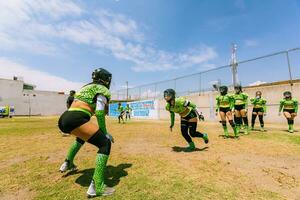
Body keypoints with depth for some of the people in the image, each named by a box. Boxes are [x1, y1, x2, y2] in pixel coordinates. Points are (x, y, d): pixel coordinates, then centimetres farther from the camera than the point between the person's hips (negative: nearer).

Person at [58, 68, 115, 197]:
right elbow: (99, 113, -11)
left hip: (63, 119, 9)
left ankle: (68, 163, 41)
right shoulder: (102, 89, 2)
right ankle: (96, 187, -7)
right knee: (105, 143, -4)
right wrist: (104, 132, -1)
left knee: (83, 135, 37)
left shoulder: (86, 87, 27)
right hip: (76, 120, -9)